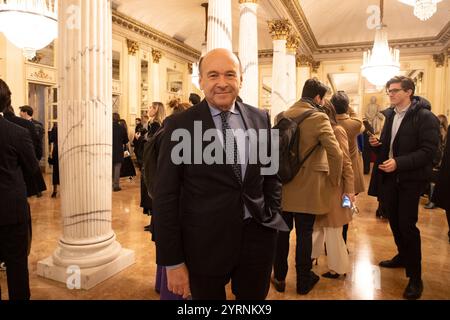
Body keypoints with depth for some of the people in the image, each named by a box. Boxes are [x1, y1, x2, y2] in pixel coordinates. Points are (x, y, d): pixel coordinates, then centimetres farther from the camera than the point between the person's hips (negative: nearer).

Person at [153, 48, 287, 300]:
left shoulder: (260, 118, 2)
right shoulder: (180, 125, -9)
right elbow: (166, 197, -8)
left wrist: (273, 217, 5)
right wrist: (173, 262, -9)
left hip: (258, 237, 4)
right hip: (205, 244, -3)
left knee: (254, 297, 20)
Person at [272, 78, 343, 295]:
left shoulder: (283, 116, 3)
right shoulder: (319, 118, -13)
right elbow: (336, 154, -18)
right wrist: (333, 180, -3)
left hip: (283, 184, 5)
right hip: (307, 187, -4)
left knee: (282, 232, 14)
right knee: (304, 234, 9)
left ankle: (279, 278, 28)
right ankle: (303, 281, 25)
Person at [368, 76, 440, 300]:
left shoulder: (425, 117, -12)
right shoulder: (390, 115, 10)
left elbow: (428, 151, -19)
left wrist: (398, 163, -27)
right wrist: (377, 144, -3)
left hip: (411, 178, -7)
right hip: (390, 177, 7)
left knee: (407, 225, -6)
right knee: (394, 221, 16)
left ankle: (415, 276, 8)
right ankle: (403, 256, 38)